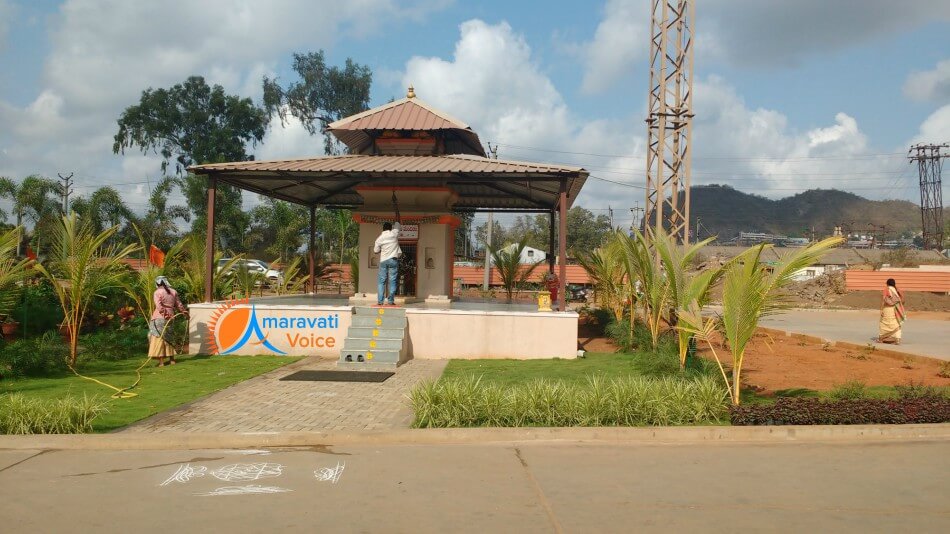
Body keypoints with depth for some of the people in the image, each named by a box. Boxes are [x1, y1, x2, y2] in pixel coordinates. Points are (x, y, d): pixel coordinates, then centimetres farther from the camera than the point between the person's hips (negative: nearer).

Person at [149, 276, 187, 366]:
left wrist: (165, 314, -18)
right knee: (169, 338, 17)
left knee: (159, 338, -1)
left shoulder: (157, 292, -7)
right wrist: (184, 311, 30)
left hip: (160, 318, -5)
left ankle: (161, 361, -5)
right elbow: (179, 304, 15)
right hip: (170, 316, 5)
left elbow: (159, 306, -19)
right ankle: (172, 359, 22)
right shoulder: (173, 292, 7)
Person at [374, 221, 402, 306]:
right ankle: (391, 301, -1)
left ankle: (380, 301, -2)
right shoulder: (394, 234, -3)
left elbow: (376, 250, 9)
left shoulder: (379, 238, 0)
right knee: (392, 281, 1)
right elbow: (397, 225, 16)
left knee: (381, 281, 4)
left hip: (383, 260, 1)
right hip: (393, 260, -1)